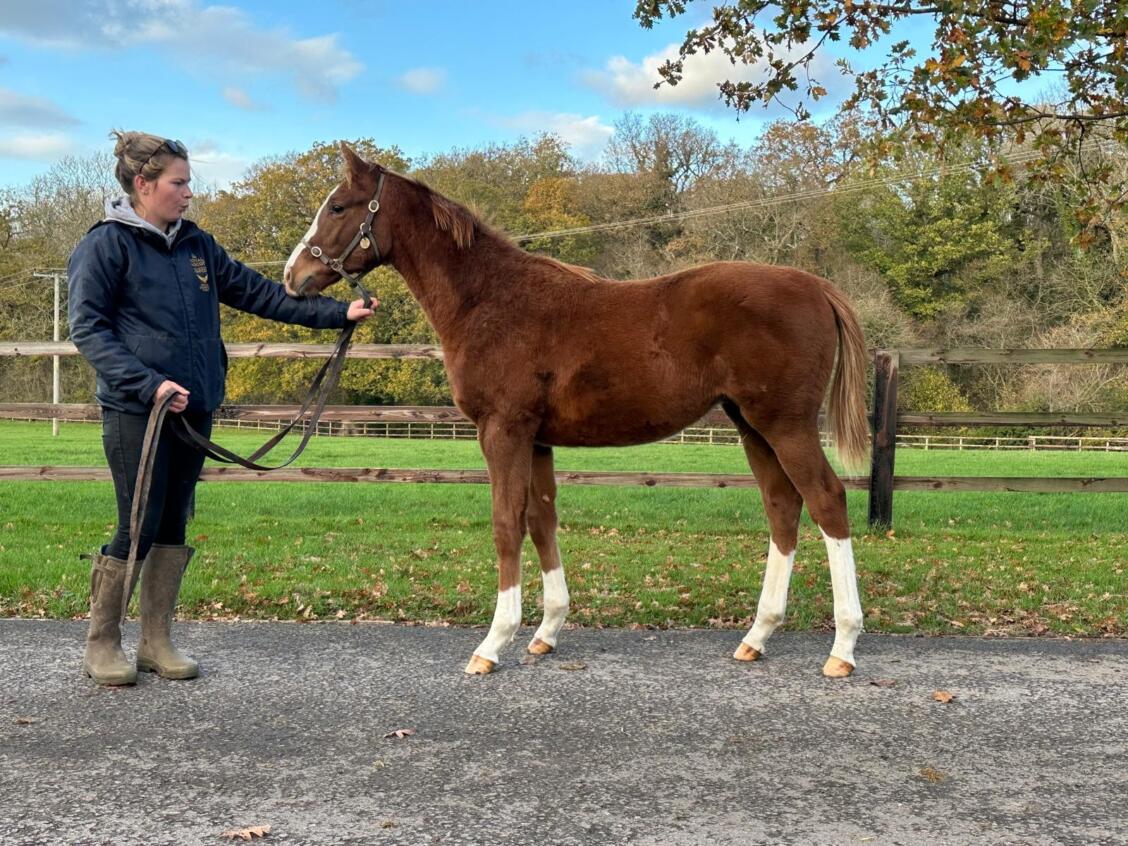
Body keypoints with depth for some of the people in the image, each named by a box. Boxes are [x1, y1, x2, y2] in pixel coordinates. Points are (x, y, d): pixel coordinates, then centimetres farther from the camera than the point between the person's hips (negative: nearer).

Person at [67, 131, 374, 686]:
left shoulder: (195, 244, 12)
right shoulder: (107, 244, -6)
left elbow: (258, 294, 14)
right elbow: (87, 328, -11)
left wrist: (336, 313, 9)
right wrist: (148, 383, -22)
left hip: (194, 408, 6)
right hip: (136, 411, -6)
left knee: (173, 526, 10)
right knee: (139, 528, -4)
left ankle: (157, 641, 20)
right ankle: (100, 645, 12)